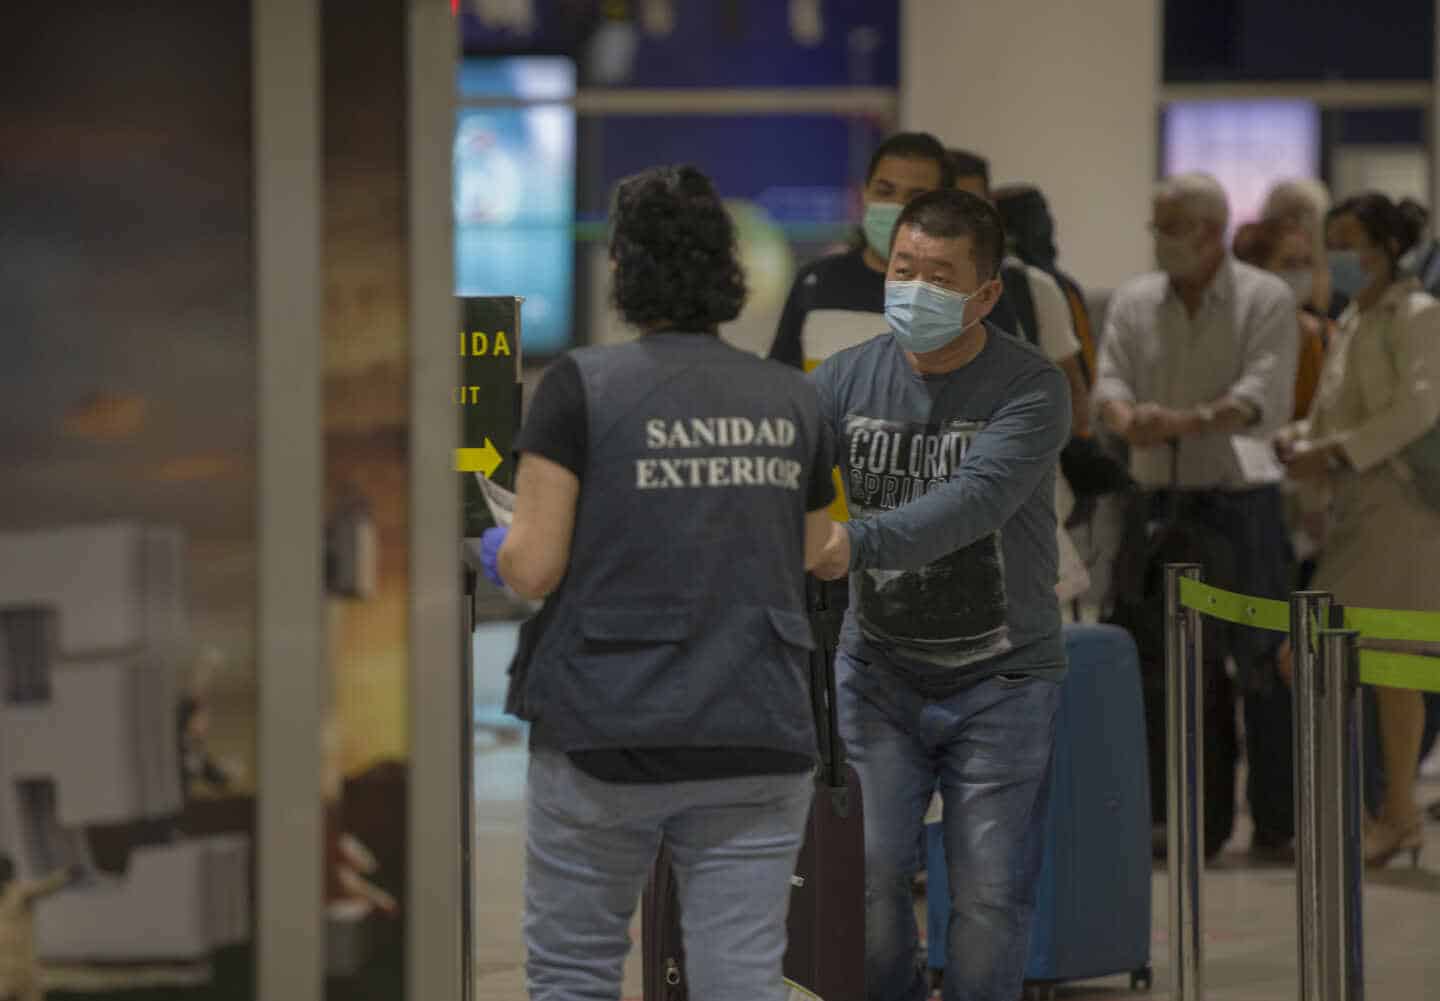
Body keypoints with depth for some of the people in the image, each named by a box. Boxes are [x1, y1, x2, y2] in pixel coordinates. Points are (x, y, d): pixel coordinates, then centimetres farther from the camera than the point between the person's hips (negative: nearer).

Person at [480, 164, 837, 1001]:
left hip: (605, 737, -3)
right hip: (758, 741, 3)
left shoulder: (583, 386, -8)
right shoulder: (793, 402, 6)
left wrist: (496, 549, 14)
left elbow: (533, 570, -8)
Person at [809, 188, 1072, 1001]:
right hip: (880, 673, 2)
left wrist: (857, 543, -41)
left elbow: (974, 501, -28)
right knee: (865, 877, -4)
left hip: (999, 681, -2)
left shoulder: (1030, 390, -13)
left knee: (990, 895, 1)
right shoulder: (847, 379, -1)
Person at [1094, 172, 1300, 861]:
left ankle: (1277, 823, 2)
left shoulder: (1265, 300, -3)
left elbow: (1263, 395, -15)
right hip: (1158, 497, 4)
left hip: (1240, 497, -4)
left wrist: (1184, 421, -30)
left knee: (1262, 662, -4)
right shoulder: (1134, 301, 11)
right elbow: (1109, 382, 0)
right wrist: (1128, 418, -24)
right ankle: (1200, 821, 13)